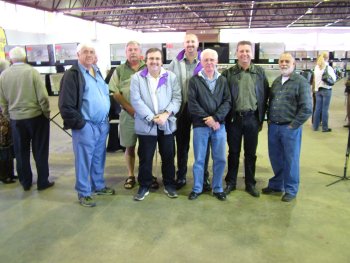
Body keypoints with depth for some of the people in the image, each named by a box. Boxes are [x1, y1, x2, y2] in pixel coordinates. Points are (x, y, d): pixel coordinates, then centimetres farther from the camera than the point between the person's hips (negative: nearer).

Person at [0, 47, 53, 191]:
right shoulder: (32, 71, -11)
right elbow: (43, 96, -13)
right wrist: (47, 113, 0)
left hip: (15, 119, 3)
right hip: (36, 116, -3)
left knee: (21, 153, 14)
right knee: (40, 151, 8)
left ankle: (25, 183, 23)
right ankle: (42, 182, 15)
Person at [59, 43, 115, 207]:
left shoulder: (97, 72, 14)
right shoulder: (72, 74, -11)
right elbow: (65, 104, -15)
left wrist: (107, 118, 15)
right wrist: (79, 123, -15)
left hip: (102, 124, 8)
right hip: (85, 126, -7)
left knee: (99, 159, 19)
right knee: (84, 161, 4)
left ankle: (98, 186, 35)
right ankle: (83, 193, 18)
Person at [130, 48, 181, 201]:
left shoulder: (171, 77, 5)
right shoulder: (137, 78, -1)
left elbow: (177, 98, 0)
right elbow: (136, 101, -8)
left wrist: (166, 114, -16)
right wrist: (152, 117, -16)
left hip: (167, 124, 2)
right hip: (146, 125, -1)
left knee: (168, 157, 12)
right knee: (145, 158, 7)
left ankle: (169, 185, 28)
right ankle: (144, 186, 23)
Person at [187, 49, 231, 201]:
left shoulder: (223, 80, 9)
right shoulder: (194, 80, 1)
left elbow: (227, 102, 1)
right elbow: (192, 104, -7)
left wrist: (215, 118, -13)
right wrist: (208, 119, -12)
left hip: (219, 125, 2)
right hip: (200, 126, -2)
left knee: (220, 159, 7)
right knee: (199, 159, 5)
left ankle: (217, 189, 23)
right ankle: (197, 188, 21)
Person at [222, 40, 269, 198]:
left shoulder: (260, 72, 3)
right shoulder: (228, 73, -2)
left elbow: (265, 96, 6)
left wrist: (261, 118, 3)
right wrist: (225, 118, -5)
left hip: (252, 118, 1)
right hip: (234, 118, -1)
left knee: (251, 153, 12)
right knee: (233, 152, 11)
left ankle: (250, 184, 26)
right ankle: (231, 182, 25)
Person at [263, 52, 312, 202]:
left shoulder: (301, 82, -7)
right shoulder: (276, 81, 12)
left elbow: (306, 108, -11)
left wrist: (293, 125, -12)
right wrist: (269, 120, 9)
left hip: (290, 128, -5)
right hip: (273, 127, 6)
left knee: (290, 160, 6)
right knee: (275, 158, 14)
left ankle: (290, 190, 21)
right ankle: (276, 185, 32)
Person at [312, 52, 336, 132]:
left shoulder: (316, 68, 4)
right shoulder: (329, 68, -10)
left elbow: (315, 79, 3)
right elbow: (334, 79, -4)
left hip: (318, 90, 5)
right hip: (326, 90, -5)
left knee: (317, 108, 9)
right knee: (325, 109, 0)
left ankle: (315, 126, 15)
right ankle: (325, 128, 6)